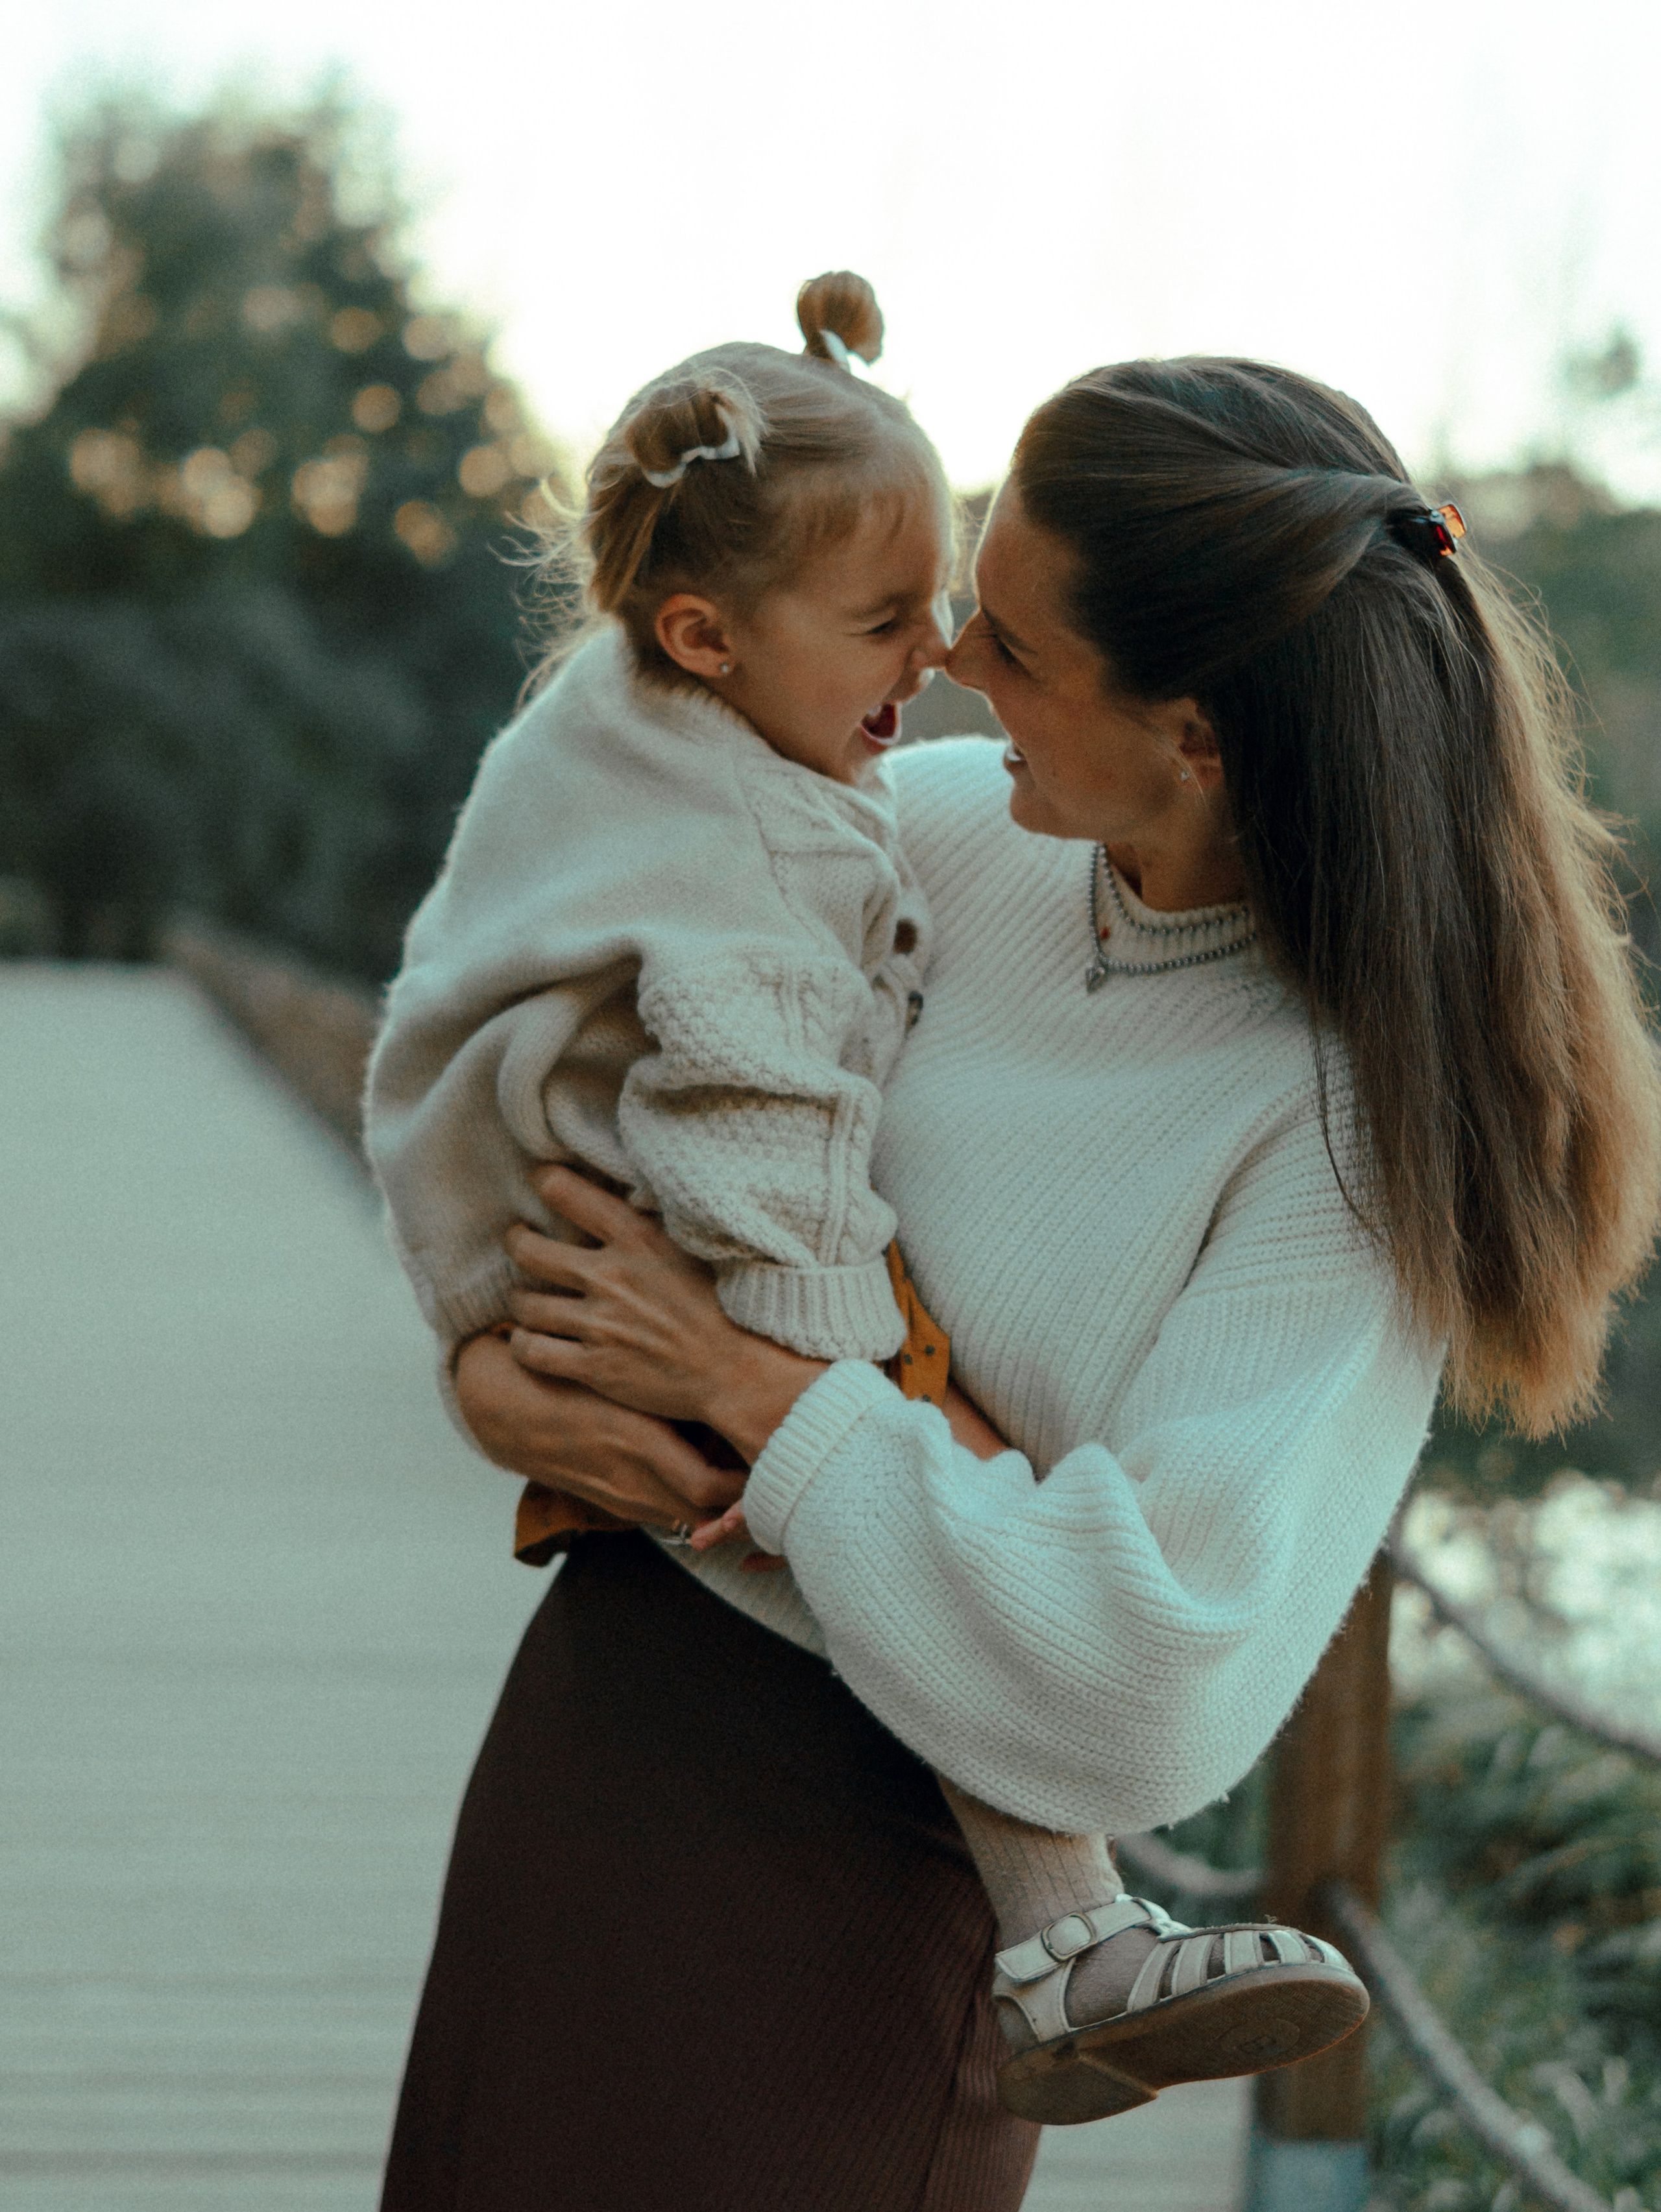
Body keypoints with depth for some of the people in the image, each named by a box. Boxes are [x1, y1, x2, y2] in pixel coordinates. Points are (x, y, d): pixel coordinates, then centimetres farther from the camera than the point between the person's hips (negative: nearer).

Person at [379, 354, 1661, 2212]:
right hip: (614, 1695, 6)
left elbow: (1159, 1690, -27)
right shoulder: (936, 826, -3)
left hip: (873, 1879, -6)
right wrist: (486, 1354, -6)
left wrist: (750, 1387, -21)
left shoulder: (1356, 1124, -20)